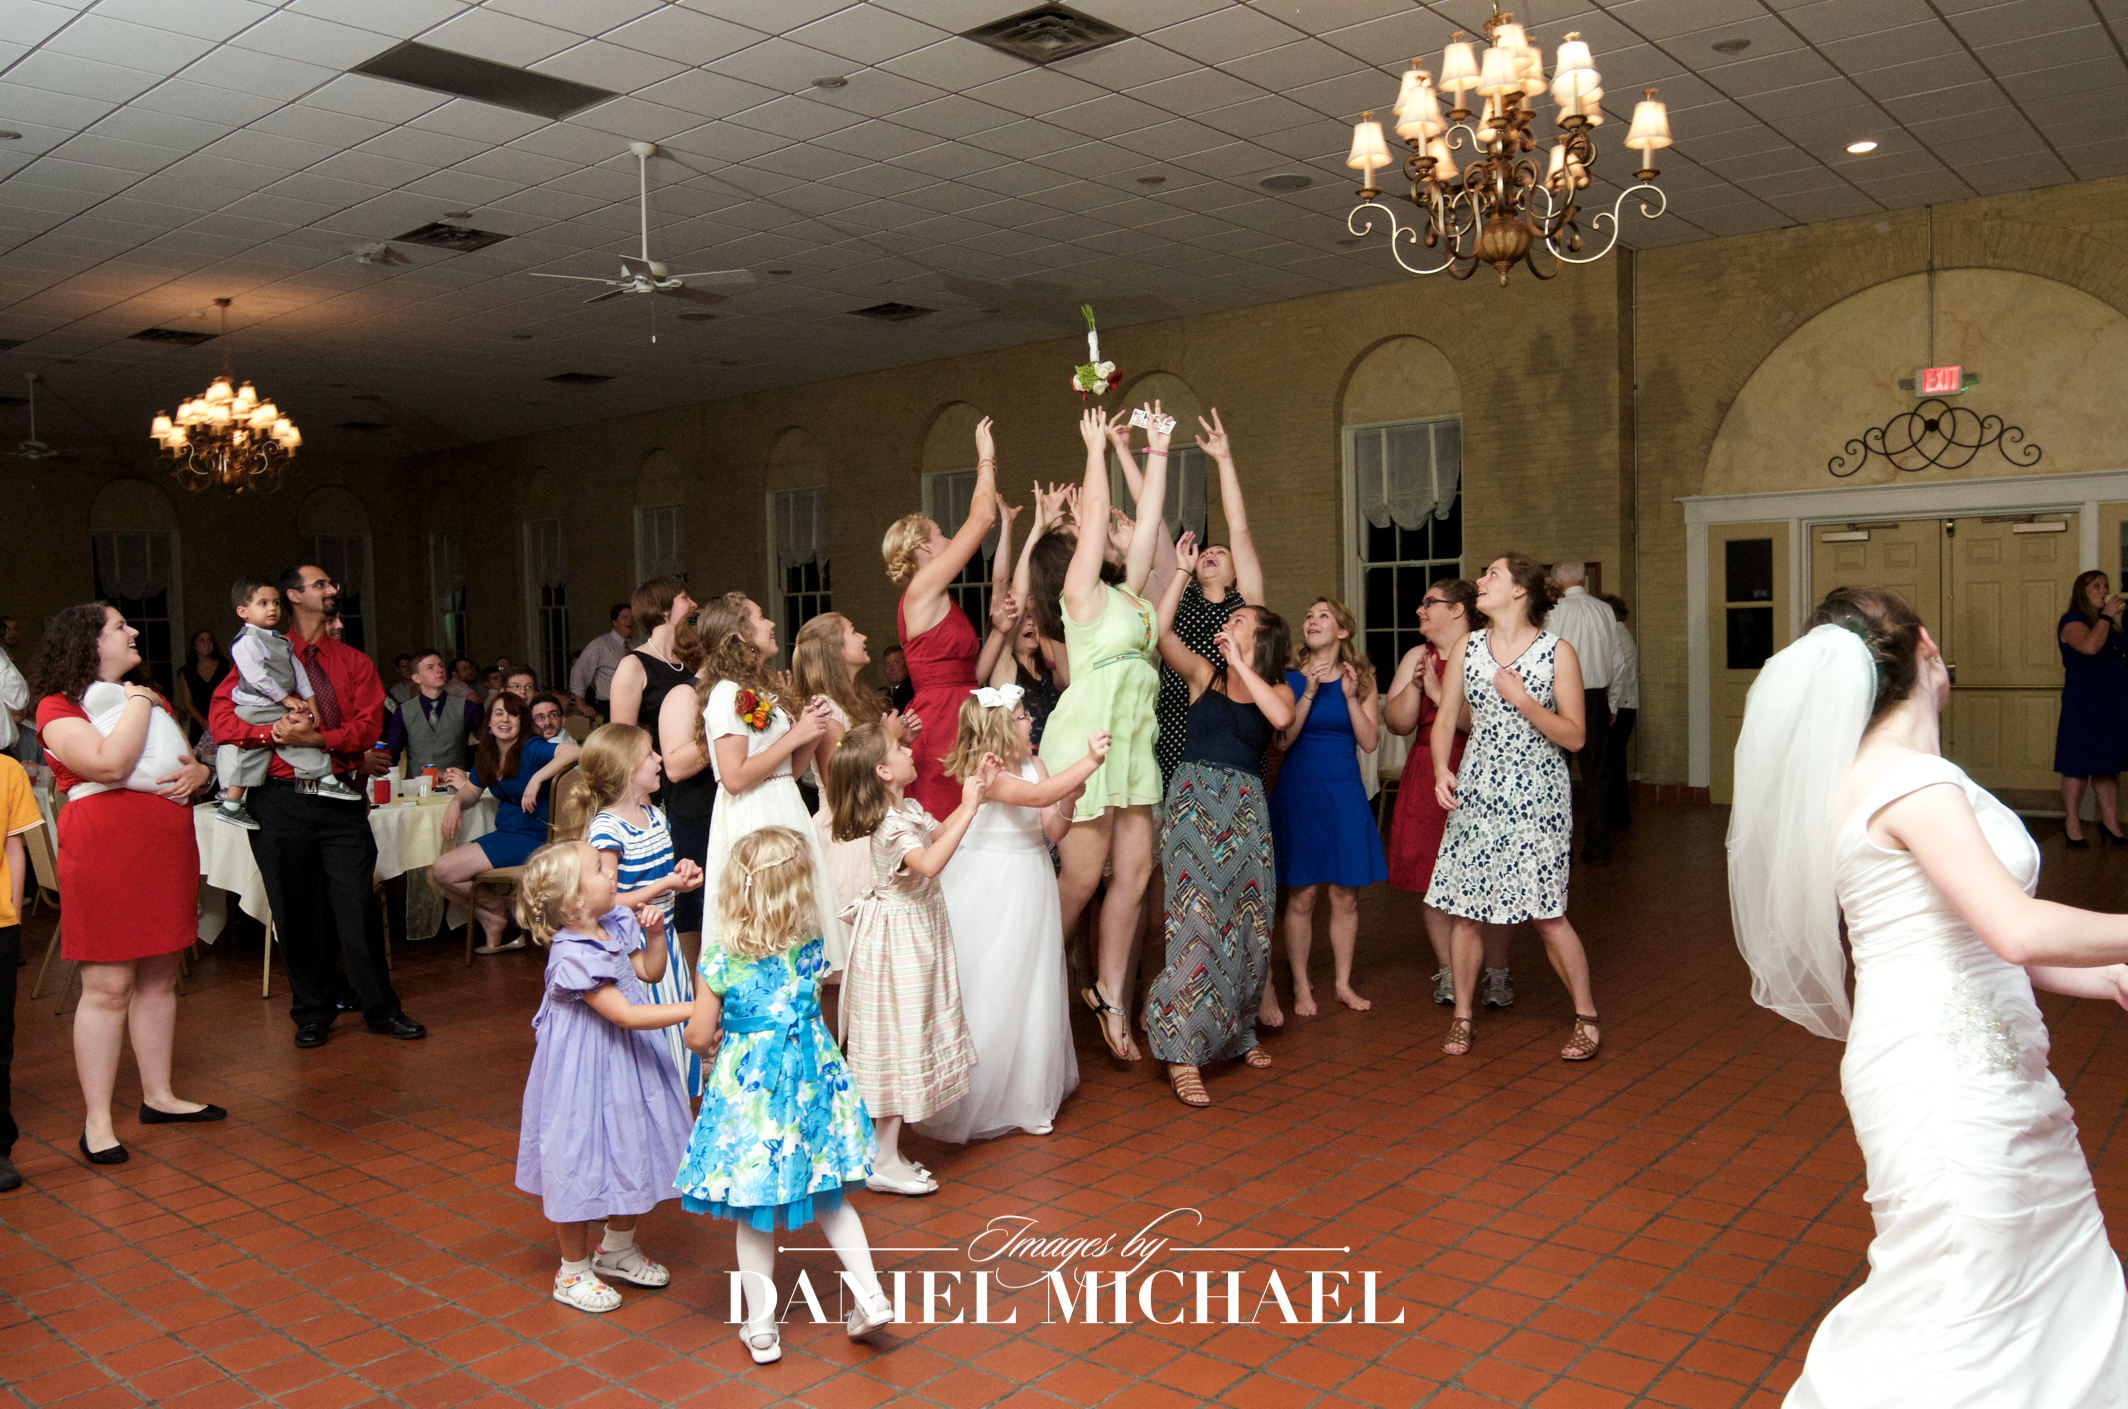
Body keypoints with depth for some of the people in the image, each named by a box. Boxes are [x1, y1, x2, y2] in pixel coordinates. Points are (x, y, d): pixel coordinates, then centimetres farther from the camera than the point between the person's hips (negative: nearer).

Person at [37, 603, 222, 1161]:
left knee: (159, 978, 12)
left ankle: (158, 1095, 22)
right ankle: (97, 1121, 1)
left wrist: (198, 772, 2)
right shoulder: (59, 708, -5)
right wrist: (137, 704, -10)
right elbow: (109, 764, -22)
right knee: (107, 987, -6)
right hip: (104, 854, -7)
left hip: (166, 850, 7)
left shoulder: (148, 699, 21)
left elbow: (188, 759, 26)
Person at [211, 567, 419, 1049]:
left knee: (357, 904, -2)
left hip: (339, 798, 1)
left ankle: (381, 1008, 9)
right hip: (280, 798, -1)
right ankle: (312, 1013, 18)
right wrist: (276, 732, -18)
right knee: (295, 912, 5)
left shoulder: (354, 663, 12)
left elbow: (368, 727, -1)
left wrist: (316, 737, -17)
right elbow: (221, 719, -2)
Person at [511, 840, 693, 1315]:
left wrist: (654, 933, -5)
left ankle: (618, 1248, 42)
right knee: (581, 1162, 7)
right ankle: (574, 1271, 28)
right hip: (585, 1069, -8)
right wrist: (693, 1010, -33)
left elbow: (649, 972, 12)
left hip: (624, 1063, 8)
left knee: (631, 1154, 20)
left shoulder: (616, 925, -3)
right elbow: (625, 1015, -31)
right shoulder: (572, 955, -29)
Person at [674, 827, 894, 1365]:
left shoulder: (720, 961, -16)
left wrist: (711, 1043, 14)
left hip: (748, 1086, -3)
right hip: (812, 1075, 3)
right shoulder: (811, 945, -6)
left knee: (752, 1214, 12)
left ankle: (761, 1327, 22)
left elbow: (699, 1036, -9)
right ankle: (870, 1294, 19)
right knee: (827, 1196, 21)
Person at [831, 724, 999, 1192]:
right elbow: (929, 862, -43)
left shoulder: (908, 809, 7)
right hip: (900, 940, -10)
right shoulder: (893, 824, -25)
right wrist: (969, 807, -38)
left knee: (907, 1038, 16)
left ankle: (884, 1147, 26)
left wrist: (978, 791, 16)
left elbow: (941, 831, 25)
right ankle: (884, 1163, 7)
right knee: (899, 1037, -3)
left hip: (913, 936, 10)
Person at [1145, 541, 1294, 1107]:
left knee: (1247, 922, 6)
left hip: (1245, 809, 2)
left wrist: (1240, 662, -8)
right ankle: (1183, 1052, -12)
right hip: (1193, 799, -2)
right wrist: (1183, 573, 2)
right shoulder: (1204, 676, 11)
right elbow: (1160, 630, -1)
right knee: (1196, 917, -12)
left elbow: (1281, 716, -12)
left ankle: (1237, 1033, 26)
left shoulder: (1276, 686, 12)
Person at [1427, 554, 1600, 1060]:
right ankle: (1462, 1016, 20)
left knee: (1547, 914, -3)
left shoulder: (1557, 653, -5)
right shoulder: (1466, 648, 6)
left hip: (1536, 797, -3)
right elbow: (1445, 719, 9)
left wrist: (1523, 701, -17)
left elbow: (1575, 736, -6)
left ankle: (1587, 1018, 15)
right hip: (1476, 792, 4)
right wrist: (1441, 769, -7)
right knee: (1464, 909, 4)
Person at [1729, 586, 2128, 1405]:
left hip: (1989, 1075, 10)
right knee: (1953, 1327, -1)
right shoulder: (1914, 782, -17)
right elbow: (2020, 931, -28)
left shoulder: (1884, 779, 12)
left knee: (2062, 1295, 18)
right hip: (1946, 1084, -10)